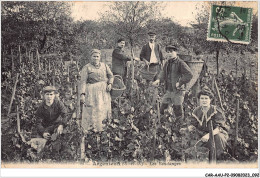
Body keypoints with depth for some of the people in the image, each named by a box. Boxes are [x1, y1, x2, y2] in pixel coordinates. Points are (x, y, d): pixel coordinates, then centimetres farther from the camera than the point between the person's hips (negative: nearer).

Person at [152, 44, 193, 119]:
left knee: (178, 110, 1)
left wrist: (180, 83, -20)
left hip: (178, 91, -7)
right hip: (168, 91, 7)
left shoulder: (180, 63, -12)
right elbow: (163, 72, 11)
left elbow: (189, 75, -18)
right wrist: (159, 80, -9)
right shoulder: (167, 63, 12)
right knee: (162, 110, 11)